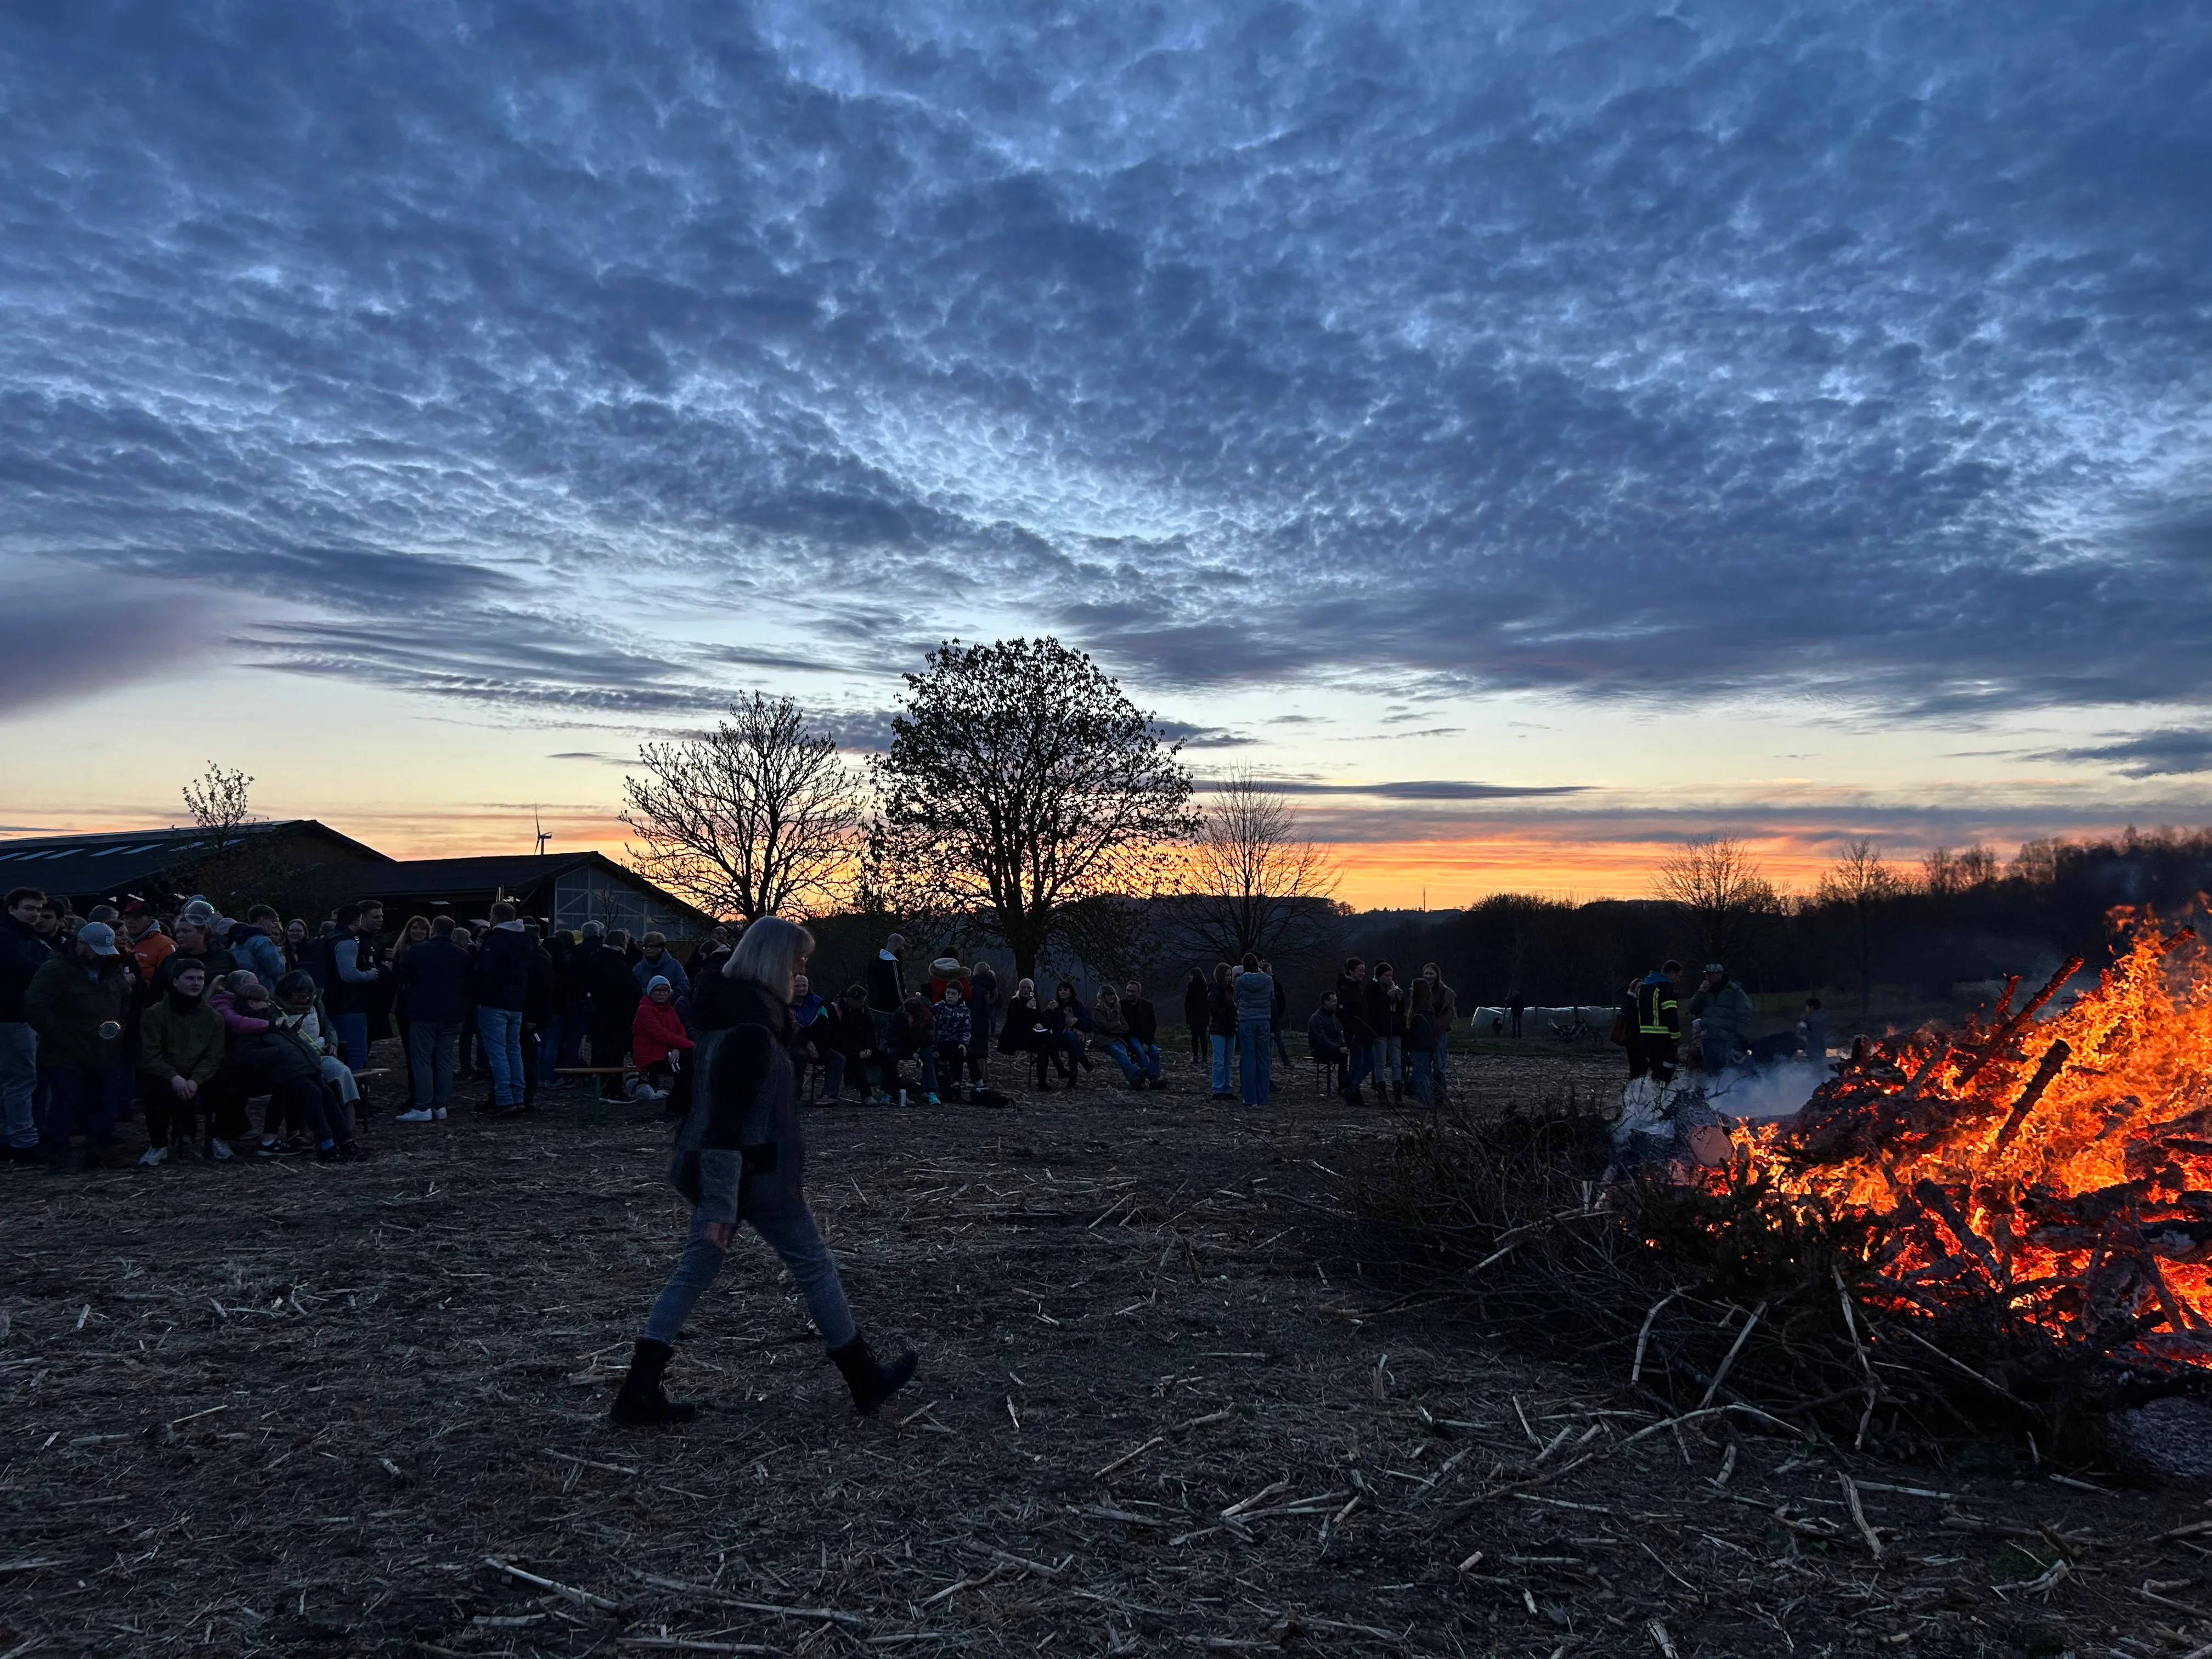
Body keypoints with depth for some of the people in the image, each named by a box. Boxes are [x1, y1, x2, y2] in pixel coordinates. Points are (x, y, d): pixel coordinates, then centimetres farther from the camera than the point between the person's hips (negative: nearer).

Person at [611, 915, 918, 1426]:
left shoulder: (726, 1010, 9)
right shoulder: (751, 1028, -23)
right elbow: (725, 1118, -26)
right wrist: (720, 1207, -26)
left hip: (712, 1167, 9)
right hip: (755, 1173, -9)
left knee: (694, 1272, 12)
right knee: (813, 1264, 6)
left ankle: (639, 1393, 11)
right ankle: (866, 1381, 20)